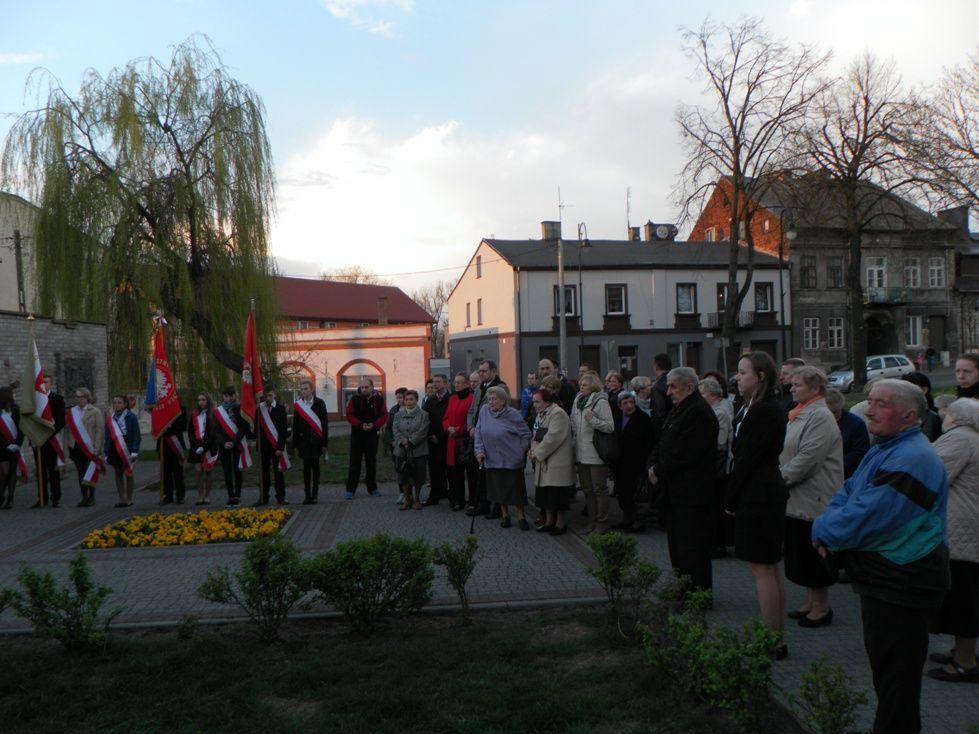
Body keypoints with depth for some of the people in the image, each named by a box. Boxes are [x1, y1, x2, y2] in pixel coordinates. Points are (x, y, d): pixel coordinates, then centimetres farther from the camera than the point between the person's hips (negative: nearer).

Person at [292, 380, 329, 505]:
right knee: (306, 467, 3)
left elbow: (325, 423, -2)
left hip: (316, 439, -2)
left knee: (315, 466, 3)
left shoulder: (319, 403, -1)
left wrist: (324, 443, -7)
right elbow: (295, 425, 7)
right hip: (303, 440, 2)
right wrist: (295, 445, 4)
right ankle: (307, 495, 8)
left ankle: (315, 494, 10)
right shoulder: (297, 405, 6)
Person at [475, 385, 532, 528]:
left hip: (512, 460, -3)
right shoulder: (484, 410, -1)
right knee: (499, 488, 10)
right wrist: (480, 450, -2)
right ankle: (505, 515, 27)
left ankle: (521, 517, 16)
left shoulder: (513, 414, -11)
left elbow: (526, 435, -3)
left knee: (516, 488, 3)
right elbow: (479, 433, 6)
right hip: (492, 459, 3)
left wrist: (521, 451, -4)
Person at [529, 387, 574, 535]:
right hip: (544, 462, 9)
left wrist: (537, 453, -16)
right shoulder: (540, 414, 13)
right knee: (545, 494, 13)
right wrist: (533, 450, -1)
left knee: (557, 494, -2)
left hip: (557, 461, -9)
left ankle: (560, 524, 9)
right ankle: (549, 521, 25)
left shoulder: (557, 414, -17)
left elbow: (552, 438, -22)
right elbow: (536, 435, 17)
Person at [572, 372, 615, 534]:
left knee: (599, 489, 0)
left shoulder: (601, 402, -10)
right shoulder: (578, 402, 11)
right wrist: (574, 455, 14)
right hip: (581, 455, 7)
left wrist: (593, 420, -27)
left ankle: (602, 525, 8)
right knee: (587, 490, 13)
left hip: (596, 455, -7)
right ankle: (592, 523, 23)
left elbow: (610, 426, -14)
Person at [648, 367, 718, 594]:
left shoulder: (699, 413, -17)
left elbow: (683, 454, -21)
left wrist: (659, 471, -12)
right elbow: (663, 444, 18)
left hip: (691, 492, -10)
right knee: (677, 543, 16)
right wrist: (655, 466, 1)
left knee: (692, 545, -4)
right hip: (676, 490, 10)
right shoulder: (678, 410, 16)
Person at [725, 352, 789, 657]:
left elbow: (747, 459, -18)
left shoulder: (764, 411, -18)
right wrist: (733, 497, 11)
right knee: (770, 569, 16)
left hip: (758, 497, -11)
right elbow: (741, 455, 13)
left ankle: (773, 642, 6)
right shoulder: (754, 407, 13)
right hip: (764, 494, 11)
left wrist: (730, 498, -10)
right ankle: (778, 638, 26)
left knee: (762, 569, -3)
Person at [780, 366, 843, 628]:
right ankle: (811, 602, 29)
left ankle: (822, 606, 16)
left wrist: (781, 478, -15)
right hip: (798, 499, 9)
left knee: (814, 555, 2)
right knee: (801, 555, 16)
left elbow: (807, 458, -23)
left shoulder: (821, 417, -16)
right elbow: (787, 454, 19)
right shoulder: (799, 415, 14)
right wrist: (780, 476, 5)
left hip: (813, 499, -9)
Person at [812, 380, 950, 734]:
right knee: (882, 661, 22)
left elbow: (868, 518, -27)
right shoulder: (883, 450, 11)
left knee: (893, 669, 1)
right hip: (882, 576, 10)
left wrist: (825, 531, -11)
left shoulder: (911, 459, -24)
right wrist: (828, 525, -6)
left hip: (902, 582, -10)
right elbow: (847, 493, 13)